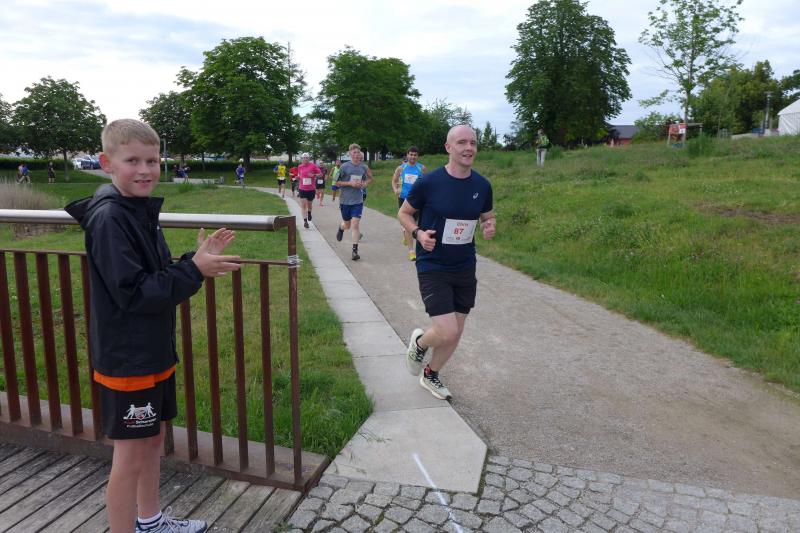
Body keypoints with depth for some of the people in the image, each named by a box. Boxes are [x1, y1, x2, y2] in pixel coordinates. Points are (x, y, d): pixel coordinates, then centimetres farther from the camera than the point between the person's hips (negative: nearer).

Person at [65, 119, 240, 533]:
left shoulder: (142, 211, 7)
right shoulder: (108, 218, -19)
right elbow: (132, 292, -24)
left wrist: (197, 260, -3)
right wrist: (194, 270, -22)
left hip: (154, 352, 9)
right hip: (126, 359, -9)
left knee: (153, 438, 21)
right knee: (130, 455, 4)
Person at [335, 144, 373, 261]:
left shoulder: (364, 167, 2)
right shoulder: (344, 167, -7)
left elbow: (370, 179, 19)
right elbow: (337, 182, -4)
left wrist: (365, 183, -3)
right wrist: (350, 183, -17)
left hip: (358, 201, 1)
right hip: (345, 200, -1)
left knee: (355, 225, -7)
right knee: (347, 225, 13)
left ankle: (355, 251, -3)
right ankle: (341, 228, 52)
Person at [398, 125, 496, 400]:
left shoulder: (482, 185, -1)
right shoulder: (428, 182, -13)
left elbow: (487, 216, 15)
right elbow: (404, 213, 0)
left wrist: (489, 226, -8)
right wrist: (418, 233, -20)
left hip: (465, 269, 5)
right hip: (432, 268, -5)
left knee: (455, 334, 13)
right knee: (447, 333, -13)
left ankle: (431, 375, 39)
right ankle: (419, 342, 23)